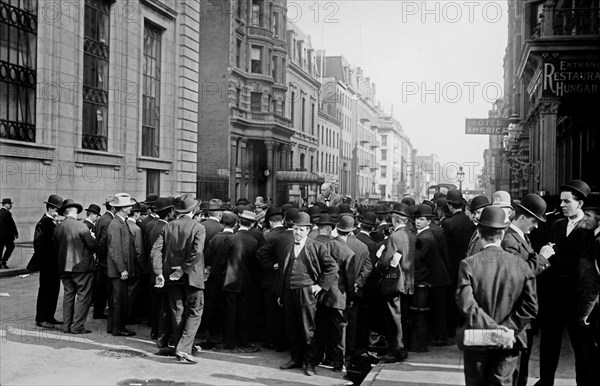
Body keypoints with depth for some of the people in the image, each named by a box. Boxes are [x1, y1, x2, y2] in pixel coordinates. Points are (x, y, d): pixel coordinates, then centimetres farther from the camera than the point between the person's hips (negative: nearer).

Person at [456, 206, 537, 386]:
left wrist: (493, 327, -17)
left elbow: (466, 304, -20)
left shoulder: (468, 264, -12)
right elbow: (530, 307, -8)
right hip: (508, 344, 1)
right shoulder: (521, 265, -5)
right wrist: (506, 329, -9)